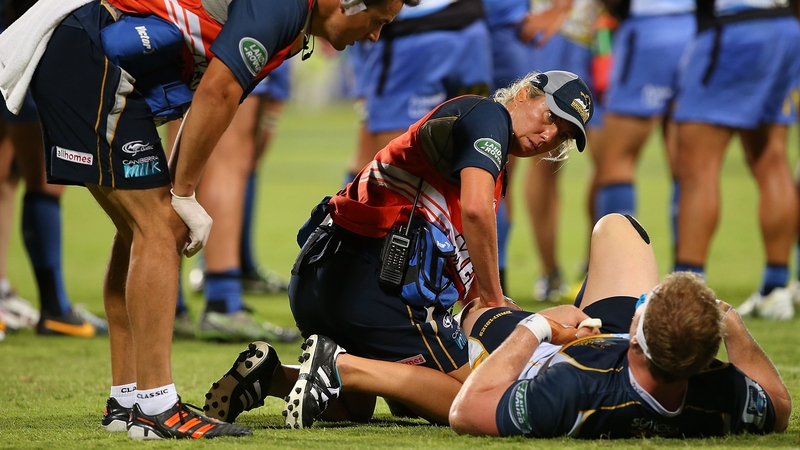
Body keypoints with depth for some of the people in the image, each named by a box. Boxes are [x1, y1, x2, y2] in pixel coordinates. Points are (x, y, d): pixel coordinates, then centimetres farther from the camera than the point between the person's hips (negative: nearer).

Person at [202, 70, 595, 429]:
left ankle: (270, 375, 2)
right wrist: (494, 299, -9)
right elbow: (476, 208, -17)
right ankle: (340, 366, -18)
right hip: (381, 277, -10)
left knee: (355, 407, 27)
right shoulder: (487, 115, 0)